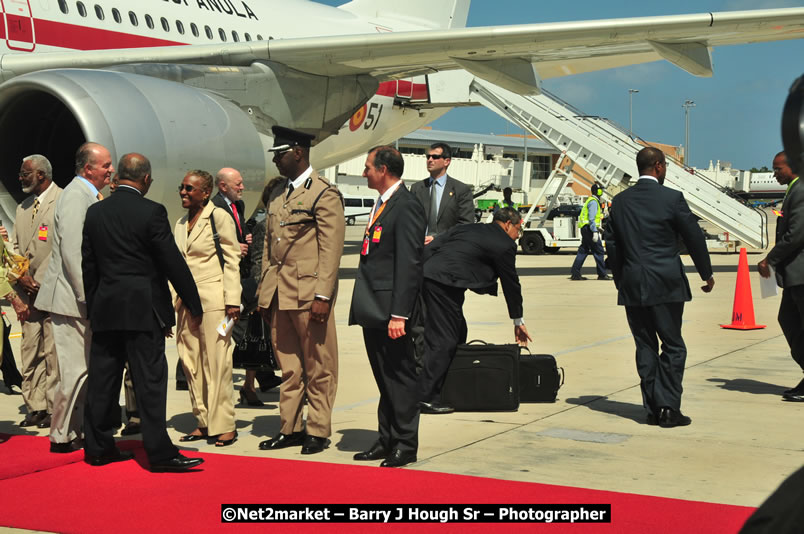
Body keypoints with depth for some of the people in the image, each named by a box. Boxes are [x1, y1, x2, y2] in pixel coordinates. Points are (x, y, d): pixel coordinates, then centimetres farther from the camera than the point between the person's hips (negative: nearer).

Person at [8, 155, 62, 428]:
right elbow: (15, 246, 18)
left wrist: (40, 282, -12)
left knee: (53, 353, -5)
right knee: (30, 353, 7)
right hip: (28, 292, 7)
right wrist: (21, 277, 0)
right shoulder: (23, 208, 19)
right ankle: (36, 408, 13)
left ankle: (54, 409, 2)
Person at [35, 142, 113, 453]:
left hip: (84, 299, 10)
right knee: (76, 370, -6)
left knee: (86, 369, 13)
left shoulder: (90, 196, 17)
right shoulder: (76, 195, -14)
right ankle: (61, 437, 4)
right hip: (71, 299, -10)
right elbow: (73, 252, -21)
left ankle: (76, 431, 22)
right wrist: (88, 296, -20)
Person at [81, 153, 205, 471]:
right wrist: (194, 305, -1)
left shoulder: (95, 212, 7)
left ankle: (98, 447, 18)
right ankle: (160, 453, -4)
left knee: (103, 379, 10)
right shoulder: (152, 212, -10)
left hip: (104, 309, 6)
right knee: (150, 379, -4)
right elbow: (173, 263, -9)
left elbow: (88, 265, 11)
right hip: (143, 310, -5)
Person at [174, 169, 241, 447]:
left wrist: (232, 300, -12)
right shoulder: (181, 223, 15)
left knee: (216, 361, -5)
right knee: (190, 361, 6)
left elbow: (232, 260, -6)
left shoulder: (219, 217, -4)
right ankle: (204, 422, 15)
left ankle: (224, 425, 1)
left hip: (213, 298, -7)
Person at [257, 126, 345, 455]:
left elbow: (331, 250, -12)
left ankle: (318, 431, 10)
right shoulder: (277, 194, 16)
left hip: (310, 294, -7)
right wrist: (264, 293, 15)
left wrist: (322, 296, -17)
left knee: (317, 368, 2)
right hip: (279, 294, 7)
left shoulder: (324, 194, -8)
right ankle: (290, 428, 20)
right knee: (288, 368, 12)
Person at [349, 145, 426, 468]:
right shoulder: (382, 204, 17)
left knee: (399, 377, -1)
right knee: (385, 379, 15)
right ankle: (387, 440, 23)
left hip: (390, 312, -10)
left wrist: (399, 314, -23)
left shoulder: (406, 206, -14)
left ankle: (405, 445, 7)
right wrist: (363, 307, 17)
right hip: (373, 310, 10)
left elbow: (408, 264, -19)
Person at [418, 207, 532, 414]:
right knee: (443, 340, -4)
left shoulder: (466, 228, 24)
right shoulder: (505, 245, 4)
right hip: (445, 285, -8)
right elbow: (511, 283, 12)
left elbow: (431, 248, 16)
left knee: (458, 333, 18)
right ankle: (426, 397, -5)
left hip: (426, 278, 9)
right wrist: (518, 321, 21)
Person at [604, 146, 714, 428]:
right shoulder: (672, 198, -8)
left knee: (645, 347, 10)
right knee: (673, 346, 4)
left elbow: (611, 244, 10)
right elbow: (694, 238, -3)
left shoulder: (619, 201, 6)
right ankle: (669, 409, 0)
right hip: (666, 286, -4)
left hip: (632, 286, 4)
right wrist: (707, 274, 9)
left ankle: (652, 409, 12)